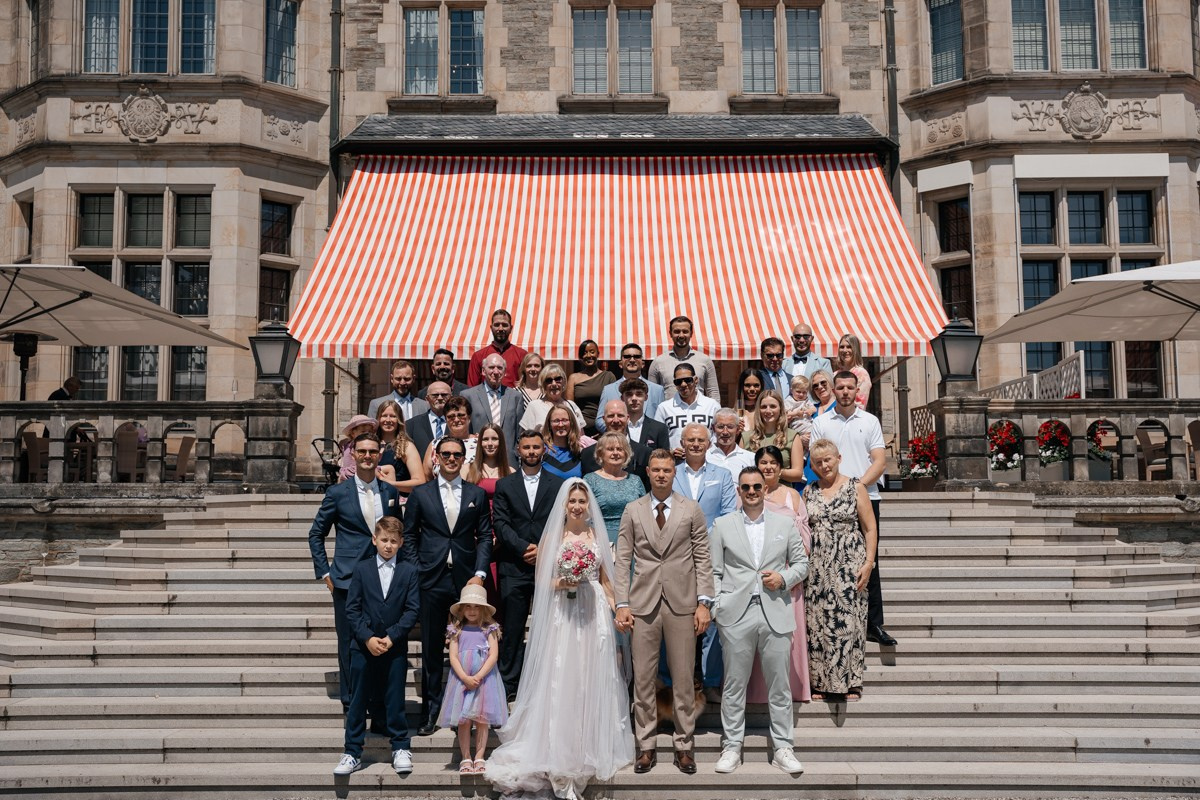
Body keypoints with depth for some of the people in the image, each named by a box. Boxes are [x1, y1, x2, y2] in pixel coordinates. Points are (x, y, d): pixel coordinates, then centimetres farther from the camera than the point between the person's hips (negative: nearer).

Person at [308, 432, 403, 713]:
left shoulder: (390, 492, 8)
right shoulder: (338, 493, 0)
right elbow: (316, 534, 7)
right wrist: (324, 572, 0)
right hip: (348, 581, -2)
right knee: (349, 644, 4)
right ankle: (350, 704, 16)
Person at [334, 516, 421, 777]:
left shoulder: (409, 572, 2)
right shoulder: (361, 569, 2)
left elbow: (412, 609, -2)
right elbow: (352, 608, -1)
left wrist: (391, 637, -11)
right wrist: (367, 637, -11)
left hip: (396, 647, 0)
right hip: (363, 646, 0)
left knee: (395, 699, 5)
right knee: (357, 700, 6)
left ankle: (401, 748, 19)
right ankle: (352, 753, 15)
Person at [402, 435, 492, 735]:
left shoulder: (477, 494, 9)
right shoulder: (420, 494, 7)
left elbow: (485, 536, 7)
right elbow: (409, 535, 7)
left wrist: (480, 573, -5)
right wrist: (415, 573, -3)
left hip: (467, 580, 1)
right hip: (432, 580, 0)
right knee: (431, 650, 5)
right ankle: (430, 713, 14)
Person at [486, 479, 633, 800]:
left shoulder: (598, 537, 10)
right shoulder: (552, 537, 4)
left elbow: (606, 580, 13)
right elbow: (540, 581, 6)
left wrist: (614, 610, 1)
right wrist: (560, 583, -13)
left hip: (594, 615, 2)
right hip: (561, 615, -2)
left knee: (592, 680, 4)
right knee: (561, 681, -4)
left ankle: (591, 748, 17)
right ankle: (561, 756, 3)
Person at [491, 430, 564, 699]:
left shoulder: (558, 484, 9)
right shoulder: (504, 485, 10)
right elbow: (501, 524, 1)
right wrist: (524, 548, -11)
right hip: (514, 568, 0)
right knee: (512, 628, 2)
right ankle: (509, 683, 10)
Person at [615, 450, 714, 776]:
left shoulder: (691, 510, 5)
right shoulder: (632, 510, 7)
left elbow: (702, 559, 4)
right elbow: (623, 560, 5)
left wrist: (704, 602, -4)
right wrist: (622, 604, -2)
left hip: (682, 603, -1)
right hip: (643, 603, 1)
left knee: (683, 679, 5)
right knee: (642, 679, 5)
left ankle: (684, 747, 16)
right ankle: (646, 747, 15)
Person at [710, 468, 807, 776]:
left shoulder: (785, 524, 10)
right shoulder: (722, 525, 7)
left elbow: (801, 562, 14)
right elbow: (714, 571, 5)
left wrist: (784, 578, -5)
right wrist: (717, 606, -5)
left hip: (775, 614, 1)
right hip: (736, 615, -1)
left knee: (779, 685, 6)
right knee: (734, 685, 6)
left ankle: (782, 748, 16)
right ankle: (732, 746, 16)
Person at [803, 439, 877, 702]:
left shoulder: (855, 487, 1)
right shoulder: (809, 491, 11)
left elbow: (870, 528, -1)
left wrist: (868, 563, -9)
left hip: (849, 566, -3)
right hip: (816, 568, 3)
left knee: (848, 621, -5)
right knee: (817, 623, 3)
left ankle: (851, 684, 4)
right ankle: (822, 683, 11)